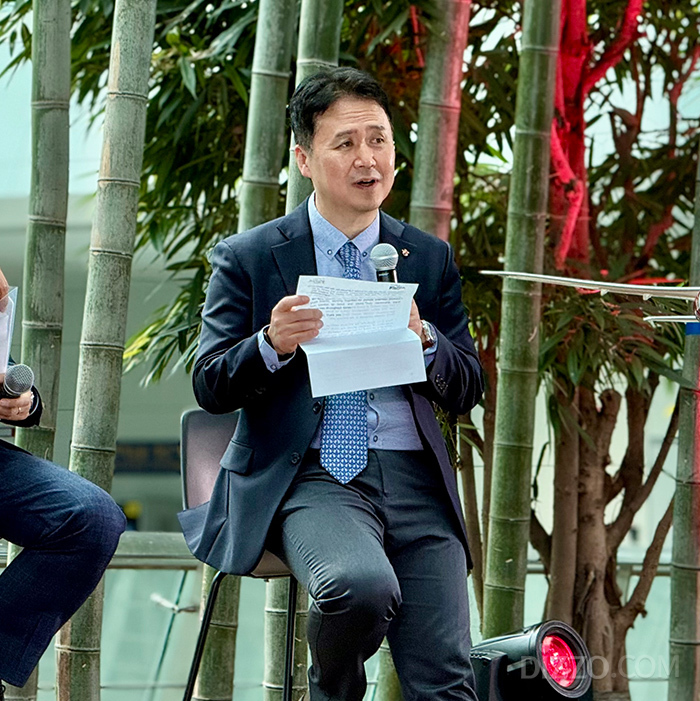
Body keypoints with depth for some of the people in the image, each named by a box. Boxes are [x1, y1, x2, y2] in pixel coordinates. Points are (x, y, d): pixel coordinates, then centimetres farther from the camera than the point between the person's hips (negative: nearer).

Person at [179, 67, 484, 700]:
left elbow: (467, 392, 13)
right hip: (310, 477, -3)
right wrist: (271, 345, -16)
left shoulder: (430, 259, 15)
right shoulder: (247, 259, 6)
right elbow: (210, 387, 4)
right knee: (361, 583, -34)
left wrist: (424, 338, -9)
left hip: (414, 477, 3)